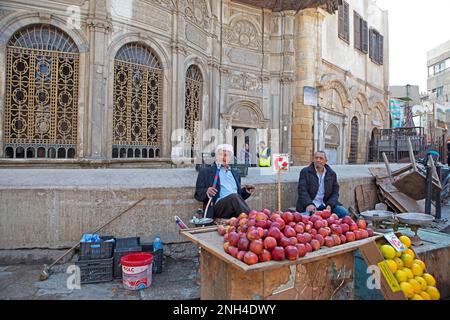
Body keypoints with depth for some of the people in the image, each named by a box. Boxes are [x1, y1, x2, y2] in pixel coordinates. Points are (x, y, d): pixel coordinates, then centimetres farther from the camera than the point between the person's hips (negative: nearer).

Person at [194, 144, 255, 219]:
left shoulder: (235, 174, 27)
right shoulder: (205, 172, 13)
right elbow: (198, 194, 6)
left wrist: (246, 191, 8)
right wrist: (206, 192, -16)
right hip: (217, 206, -3)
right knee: (234, 196, -34)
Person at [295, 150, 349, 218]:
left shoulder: (332, 174, 13)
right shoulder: (305, 172, 3)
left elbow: (335, 192, 8)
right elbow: (302, 190, -6)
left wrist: (329, 205, -11)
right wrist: (309, 204, -23)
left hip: (326, 204, 4)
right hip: (310, 204, -3)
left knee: (344, 213, -18)